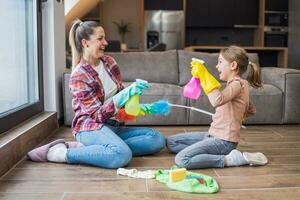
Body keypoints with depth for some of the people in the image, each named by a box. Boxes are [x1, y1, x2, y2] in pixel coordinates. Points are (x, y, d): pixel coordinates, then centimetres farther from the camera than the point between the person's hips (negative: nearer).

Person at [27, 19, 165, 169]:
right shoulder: (79, 76, -13)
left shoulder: (109, 62, 7)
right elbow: (98, 114, -18)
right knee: (122, 155, -36)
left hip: (114, 126, 8)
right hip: (91, 127, -8)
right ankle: (62, 153, -17)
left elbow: (119, 92, 17)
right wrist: (126, 93, -30)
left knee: (158, 139, -12)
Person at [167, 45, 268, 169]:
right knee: (171, 142, 11)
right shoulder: (239, 84, 14)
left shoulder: (237, 83, -16)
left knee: (182, 160, -27)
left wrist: (203, 74, -32)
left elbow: (217, 101, -37)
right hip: (213, 135, 10)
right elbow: (251, 111, 27)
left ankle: (228, 159, -12)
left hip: (223, 140, -10)